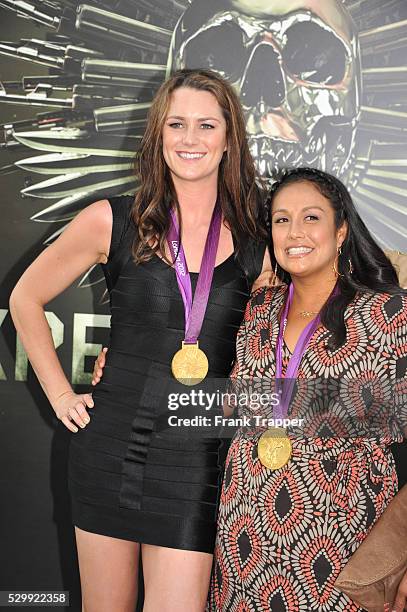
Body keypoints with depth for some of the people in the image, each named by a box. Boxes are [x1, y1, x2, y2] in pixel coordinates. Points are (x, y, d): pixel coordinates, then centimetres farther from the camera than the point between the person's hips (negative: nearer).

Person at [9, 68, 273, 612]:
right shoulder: (113, 222, -1)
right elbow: (26, 299, 9)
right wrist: (61, 395, 5)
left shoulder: (258, 242, -1)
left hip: (197, 461, 0)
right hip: (112, 442, 1)